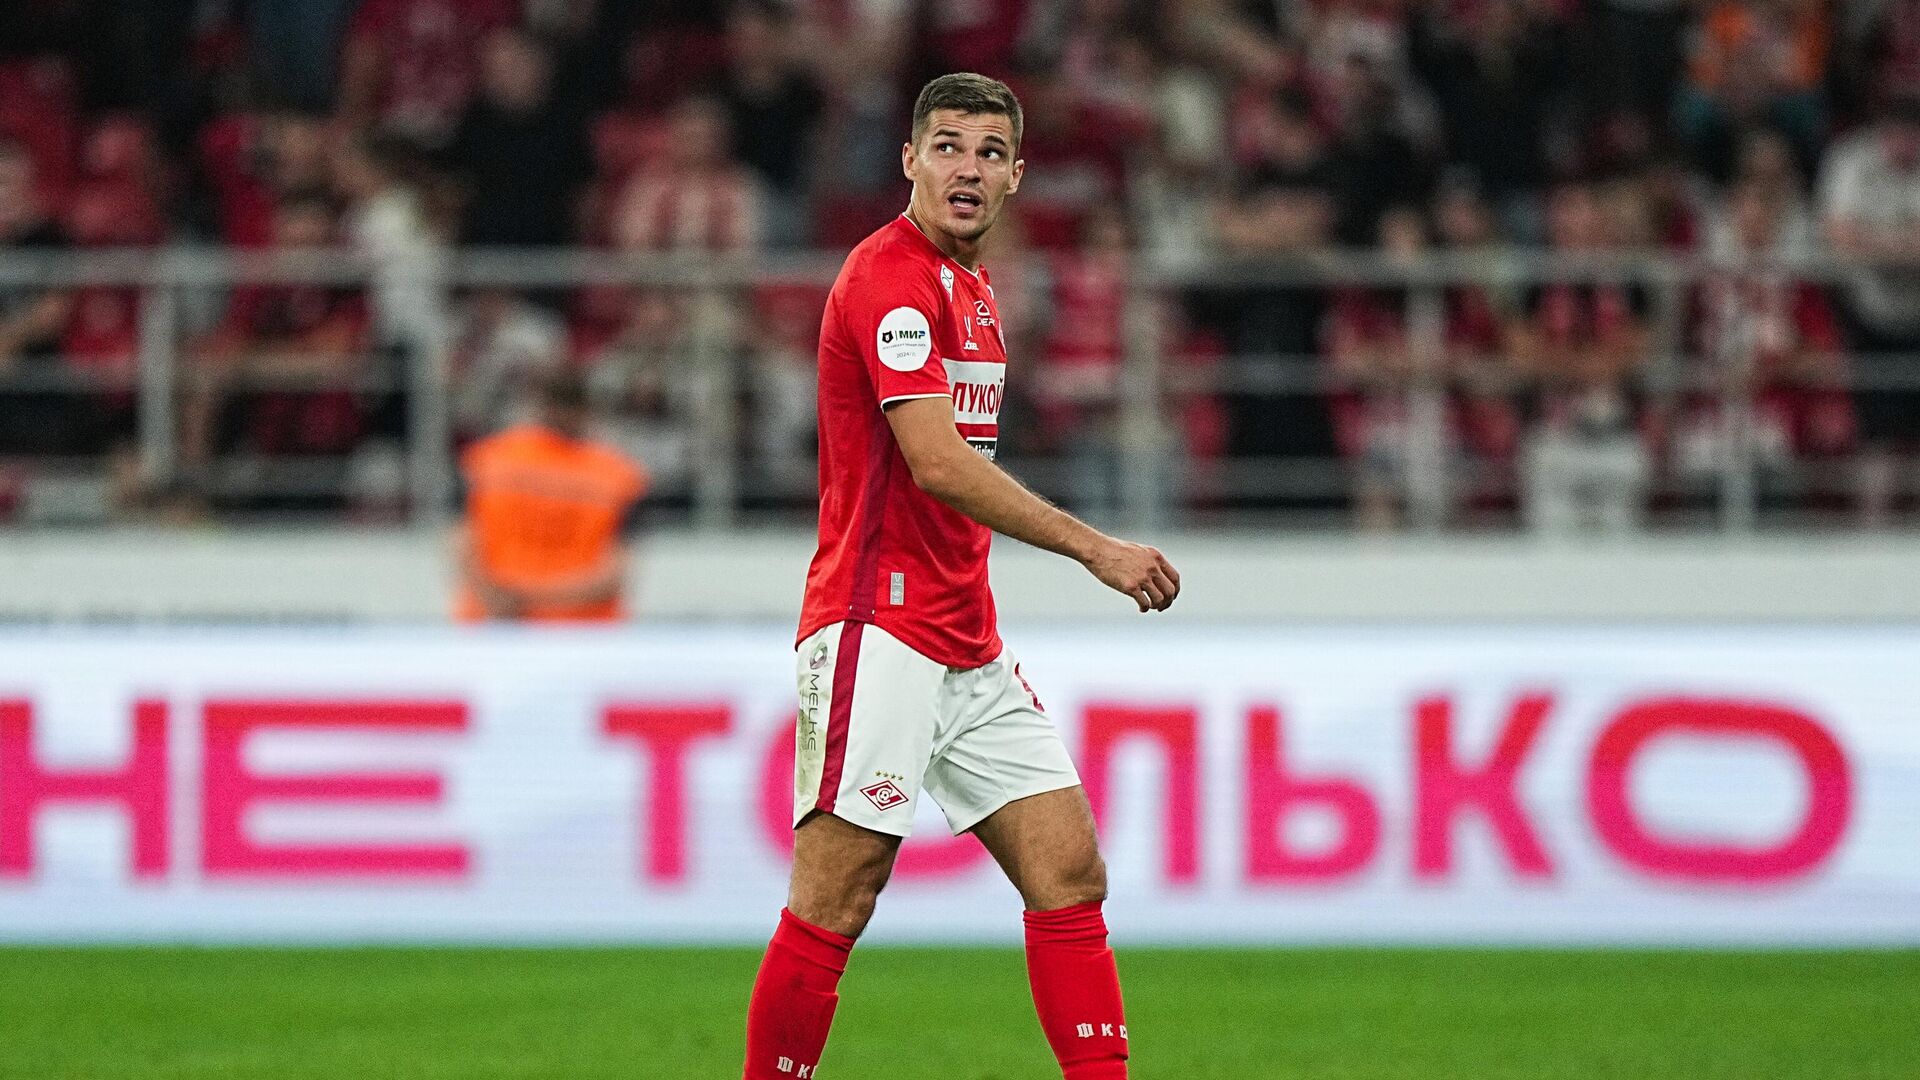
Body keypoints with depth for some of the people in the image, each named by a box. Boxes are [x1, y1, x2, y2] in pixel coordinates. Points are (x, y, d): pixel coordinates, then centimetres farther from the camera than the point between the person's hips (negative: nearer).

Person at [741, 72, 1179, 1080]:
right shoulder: (890, 276, -13)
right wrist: (1096, 549, -21)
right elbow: (937, 464, -22)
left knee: (1070, 872, 3)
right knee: (834, 901, -8)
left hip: (968, 647, 9)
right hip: (878, 632, -9)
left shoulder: (973, 288, 17)